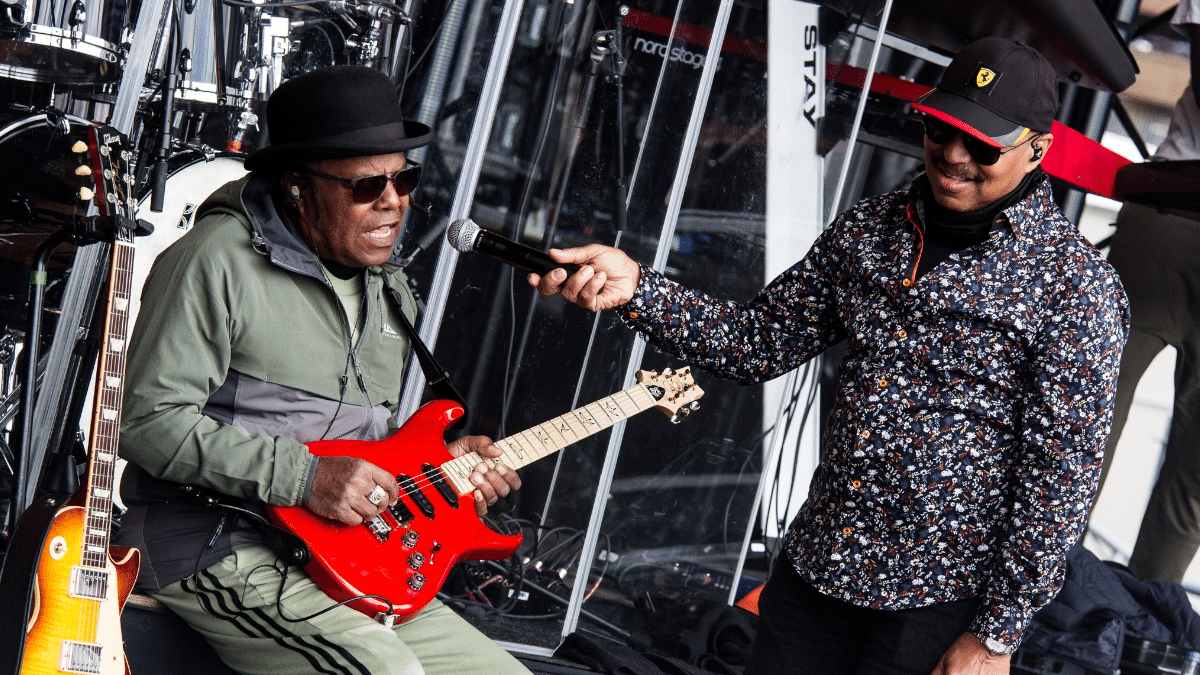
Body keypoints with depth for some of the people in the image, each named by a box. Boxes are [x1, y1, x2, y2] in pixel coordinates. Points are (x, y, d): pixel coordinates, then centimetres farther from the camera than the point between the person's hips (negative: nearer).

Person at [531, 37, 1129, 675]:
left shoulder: (1075, 284, -13)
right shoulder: (867, 229, 4)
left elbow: (1061, 475, -14)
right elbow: (757, 342, 7)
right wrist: (635, 287, -8)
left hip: (940, 603, -5)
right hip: (815, 570, 5)